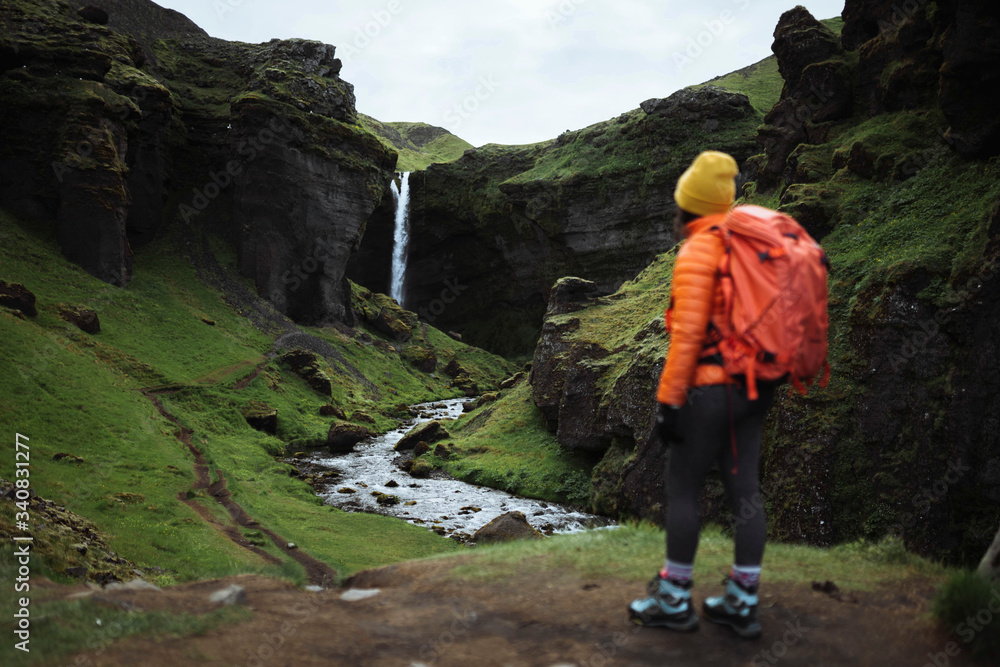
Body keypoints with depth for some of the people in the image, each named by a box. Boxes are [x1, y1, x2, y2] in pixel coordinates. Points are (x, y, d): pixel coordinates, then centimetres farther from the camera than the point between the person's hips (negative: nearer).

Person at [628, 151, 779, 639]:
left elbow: (688, 334, -19)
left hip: (710, 391, -8)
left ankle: (674, 601, 13)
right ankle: (741, 604, 18)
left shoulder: (696, 253, -13)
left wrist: (668, 402, -15)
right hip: (754, 390, 9)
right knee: (745, 492, 10)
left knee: (681, 490, 3)